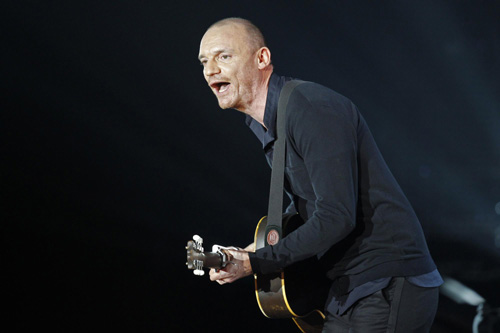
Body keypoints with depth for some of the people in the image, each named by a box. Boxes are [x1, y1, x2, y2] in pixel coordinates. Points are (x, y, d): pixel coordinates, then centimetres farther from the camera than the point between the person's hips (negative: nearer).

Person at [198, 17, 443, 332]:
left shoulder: (312, 109, -19)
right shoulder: (265, 125, 12)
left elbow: (336, 217, -25)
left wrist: (254, 263, -21)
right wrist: (265, 246, 10)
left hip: (387, 291, -9)